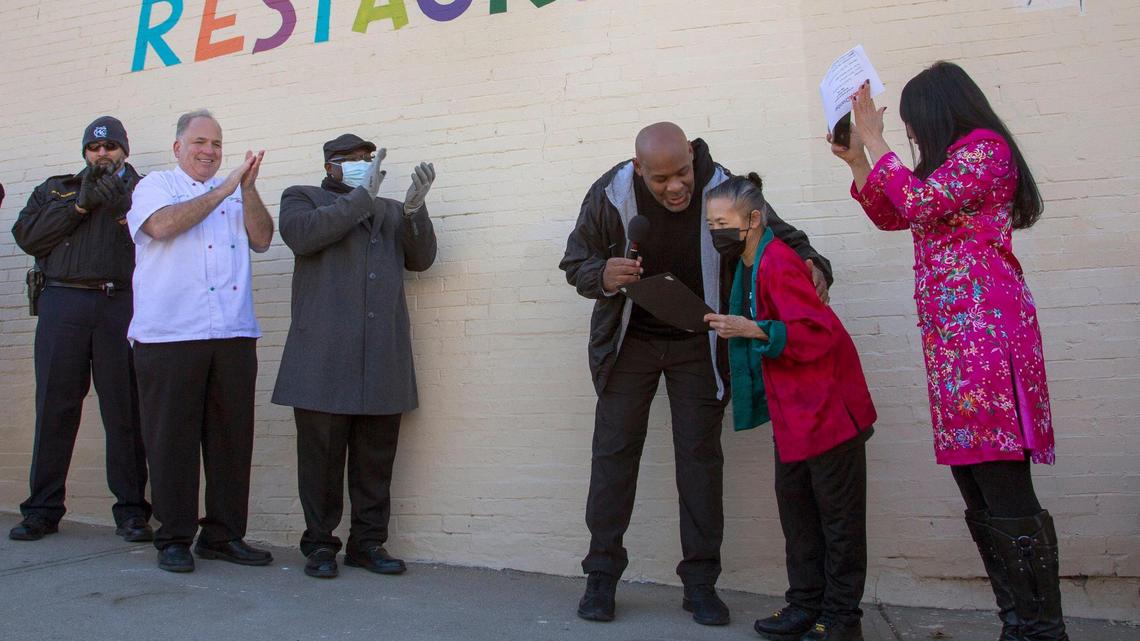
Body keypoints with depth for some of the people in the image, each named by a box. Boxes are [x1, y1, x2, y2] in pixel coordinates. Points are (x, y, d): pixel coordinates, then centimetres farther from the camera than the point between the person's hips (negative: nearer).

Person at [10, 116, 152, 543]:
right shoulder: (56, 189, 22)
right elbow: (27, 235, 6)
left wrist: (119, 199, -10)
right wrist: (80, 205, -1)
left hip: (121, 305, -2)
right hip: (62, 303, 2)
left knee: (125, 409, -3)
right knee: (54, 405, 1)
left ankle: (131, 509, 2)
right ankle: (43, 509, 11)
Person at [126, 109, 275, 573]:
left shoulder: (235, 194, 22)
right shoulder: (155, 185, 10)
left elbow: (262, 239, 8)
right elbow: (163, 225, -11)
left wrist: (248, 189, -4)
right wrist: (224, 190, -10)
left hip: (234, 334, 4)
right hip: (170, 335, -3)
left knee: (232, 436, 3)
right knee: (173, 437, 0)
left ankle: (223, 535, 13)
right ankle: (174, 539, 11)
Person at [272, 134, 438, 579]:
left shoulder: (391, 210, 24)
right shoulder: (302, 198, 15)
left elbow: (421, 259, 11)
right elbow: (302, 235, -8)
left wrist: (415, 207, -4)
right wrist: (362, 196, -6)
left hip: (382, 358, 3)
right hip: (324, 356, -3)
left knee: (376, 459, 5)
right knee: (322, 455, 2)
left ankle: (368, 543, 16)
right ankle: (320, 544, 15)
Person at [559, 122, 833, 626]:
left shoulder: (725, 189, -18)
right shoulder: (610, 195, -16)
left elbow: (782, 238, -4)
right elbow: (575, 262, -4)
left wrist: (812, 265, -26)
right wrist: (603, 276, -27)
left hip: (699, 343, 0)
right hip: (630, 339, 1)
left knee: (701, 456, 2)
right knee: (613, 452, 1)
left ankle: (700, 582, 14)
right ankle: (602, 575, 14)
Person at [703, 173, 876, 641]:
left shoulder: (776, 262, -20)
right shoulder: (750, 265, 9)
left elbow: (818, 331, -24)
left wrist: (753, 330, -25)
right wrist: (733, 328, 8)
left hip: (826, 405, -10)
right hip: (793, 410, 10)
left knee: (838, 513, 3)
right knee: (794, 502, 14)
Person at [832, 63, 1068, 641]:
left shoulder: (986, 148, 0)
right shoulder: (954, 162, 28)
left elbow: (918, 201, -14)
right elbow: (891, 215, 33)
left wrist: (873, 139, -2)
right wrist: (857, 160, 23)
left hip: (985, 327, -10)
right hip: (951, 335, 10)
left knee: (1005, 495, -11)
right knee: (980, 499, 8)